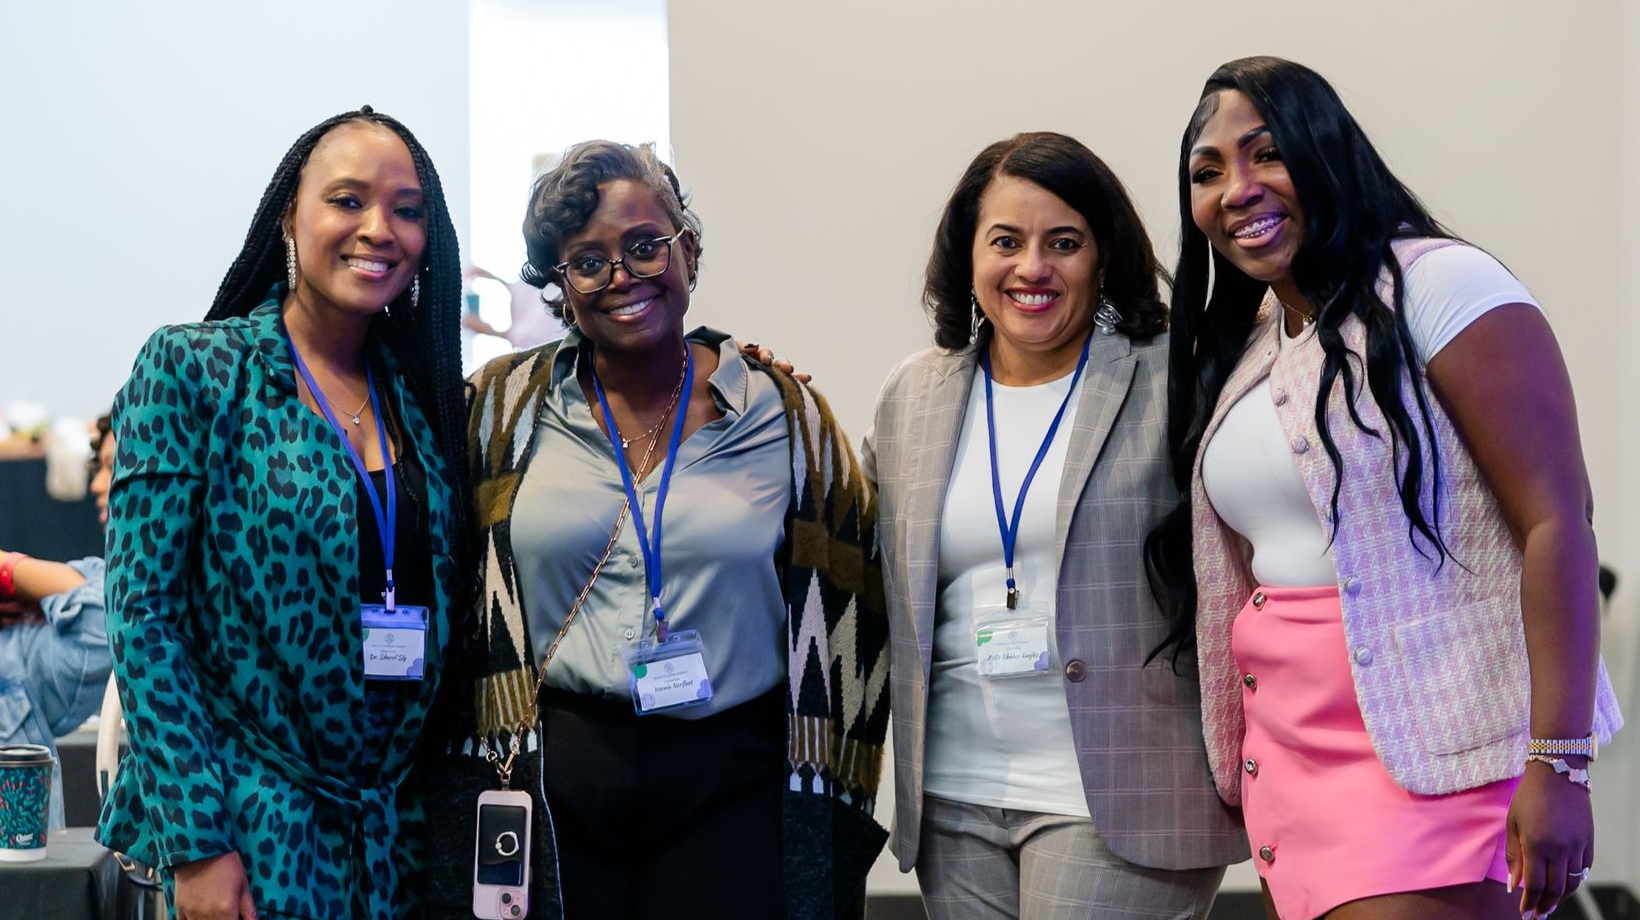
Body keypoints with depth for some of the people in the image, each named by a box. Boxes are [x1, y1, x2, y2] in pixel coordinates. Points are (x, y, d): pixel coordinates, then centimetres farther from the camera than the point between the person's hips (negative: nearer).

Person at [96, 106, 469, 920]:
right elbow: (142, 614, -11)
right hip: (249, 825, -5)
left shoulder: (420, 395, 7)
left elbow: (439, 603, 12)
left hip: (394, 828, 5)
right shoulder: (190, 368, -7)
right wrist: (195, 842, -16)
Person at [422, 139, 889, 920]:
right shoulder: (505, 407, 3)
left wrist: (826, 804, 3)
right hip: (548, 785, 0)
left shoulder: (785, 416, 3)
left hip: (730, 789, 0)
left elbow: (843, 625, 6)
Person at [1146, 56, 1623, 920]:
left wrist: (1558, 765, -19)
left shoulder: (1436, 285, -9)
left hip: (1428, 742, -7)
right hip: (1287, 747, 7)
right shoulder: (1235, 352, 13)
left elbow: (1557, 523, -14)